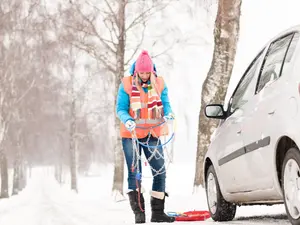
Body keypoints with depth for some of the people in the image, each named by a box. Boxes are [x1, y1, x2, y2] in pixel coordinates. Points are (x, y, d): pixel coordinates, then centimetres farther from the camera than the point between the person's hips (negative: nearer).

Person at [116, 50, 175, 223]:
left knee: (160, 172, 0)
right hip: (131, 135, -2)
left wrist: (169, 113, -21)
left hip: (152, 135, 2)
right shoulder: (127, 84, -4)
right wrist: (127, 120, -24)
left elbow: (165, 103, 2)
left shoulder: (159, 84, 2)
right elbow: (120, 109, -4)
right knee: (134, 174, -1)